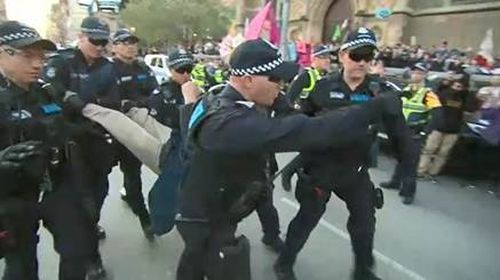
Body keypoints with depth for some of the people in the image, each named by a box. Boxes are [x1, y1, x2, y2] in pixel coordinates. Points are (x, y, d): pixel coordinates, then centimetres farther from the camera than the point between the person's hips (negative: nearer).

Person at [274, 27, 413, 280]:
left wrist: (408, 169, -1)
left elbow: (399, 132, -1)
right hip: (319, 167, -2)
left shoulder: (381, 92, -8)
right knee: (307, 218, 10)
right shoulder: (323, 87, -10)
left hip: (356, 170, 3)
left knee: (365, 221, 16)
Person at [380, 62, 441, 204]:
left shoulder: (428, 94, -11)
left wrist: (425, 129, -22)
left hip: (415, 133, -6)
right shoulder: (406, 90, 10)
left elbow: (437, 112, -20)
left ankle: (408, 191, 3)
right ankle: (395, 182, 34)